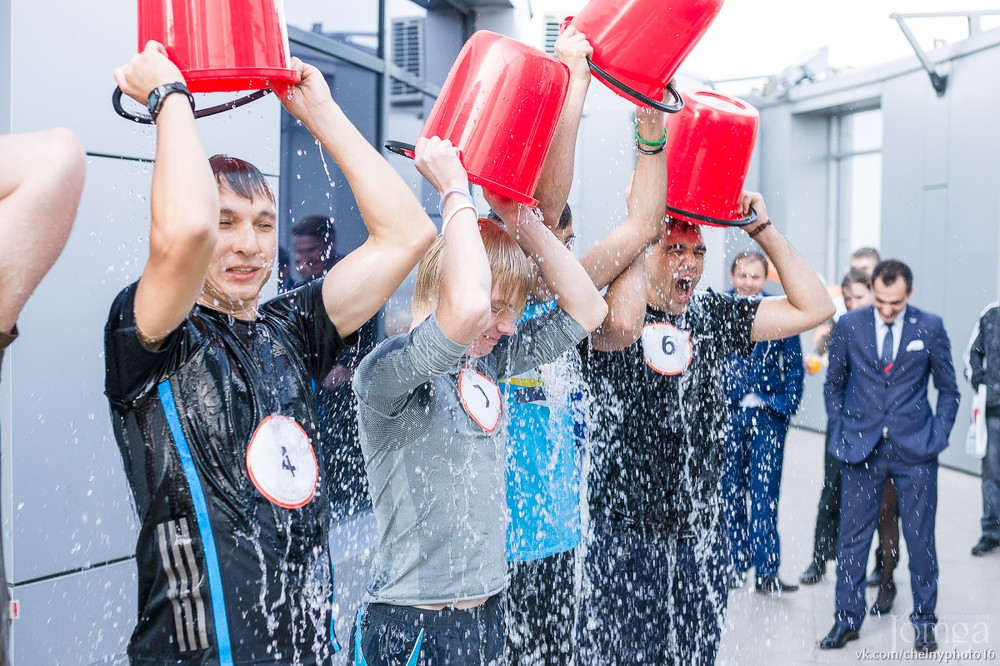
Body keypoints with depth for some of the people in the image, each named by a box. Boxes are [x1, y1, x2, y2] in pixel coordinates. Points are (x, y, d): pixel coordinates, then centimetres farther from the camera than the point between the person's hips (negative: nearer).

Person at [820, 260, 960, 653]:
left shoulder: (930, 327, -1)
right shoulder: (849, 325, 0)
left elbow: (948, 390, 7)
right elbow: (833, 384, 10)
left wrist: (938, 436, -1)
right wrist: (839, 433, 3)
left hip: (914, 448, 0)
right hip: (861, 448, 1)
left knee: (920, 538, 6)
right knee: (853, 535, 5)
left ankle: (924, 620, 22)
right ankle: (847, 619, 17)